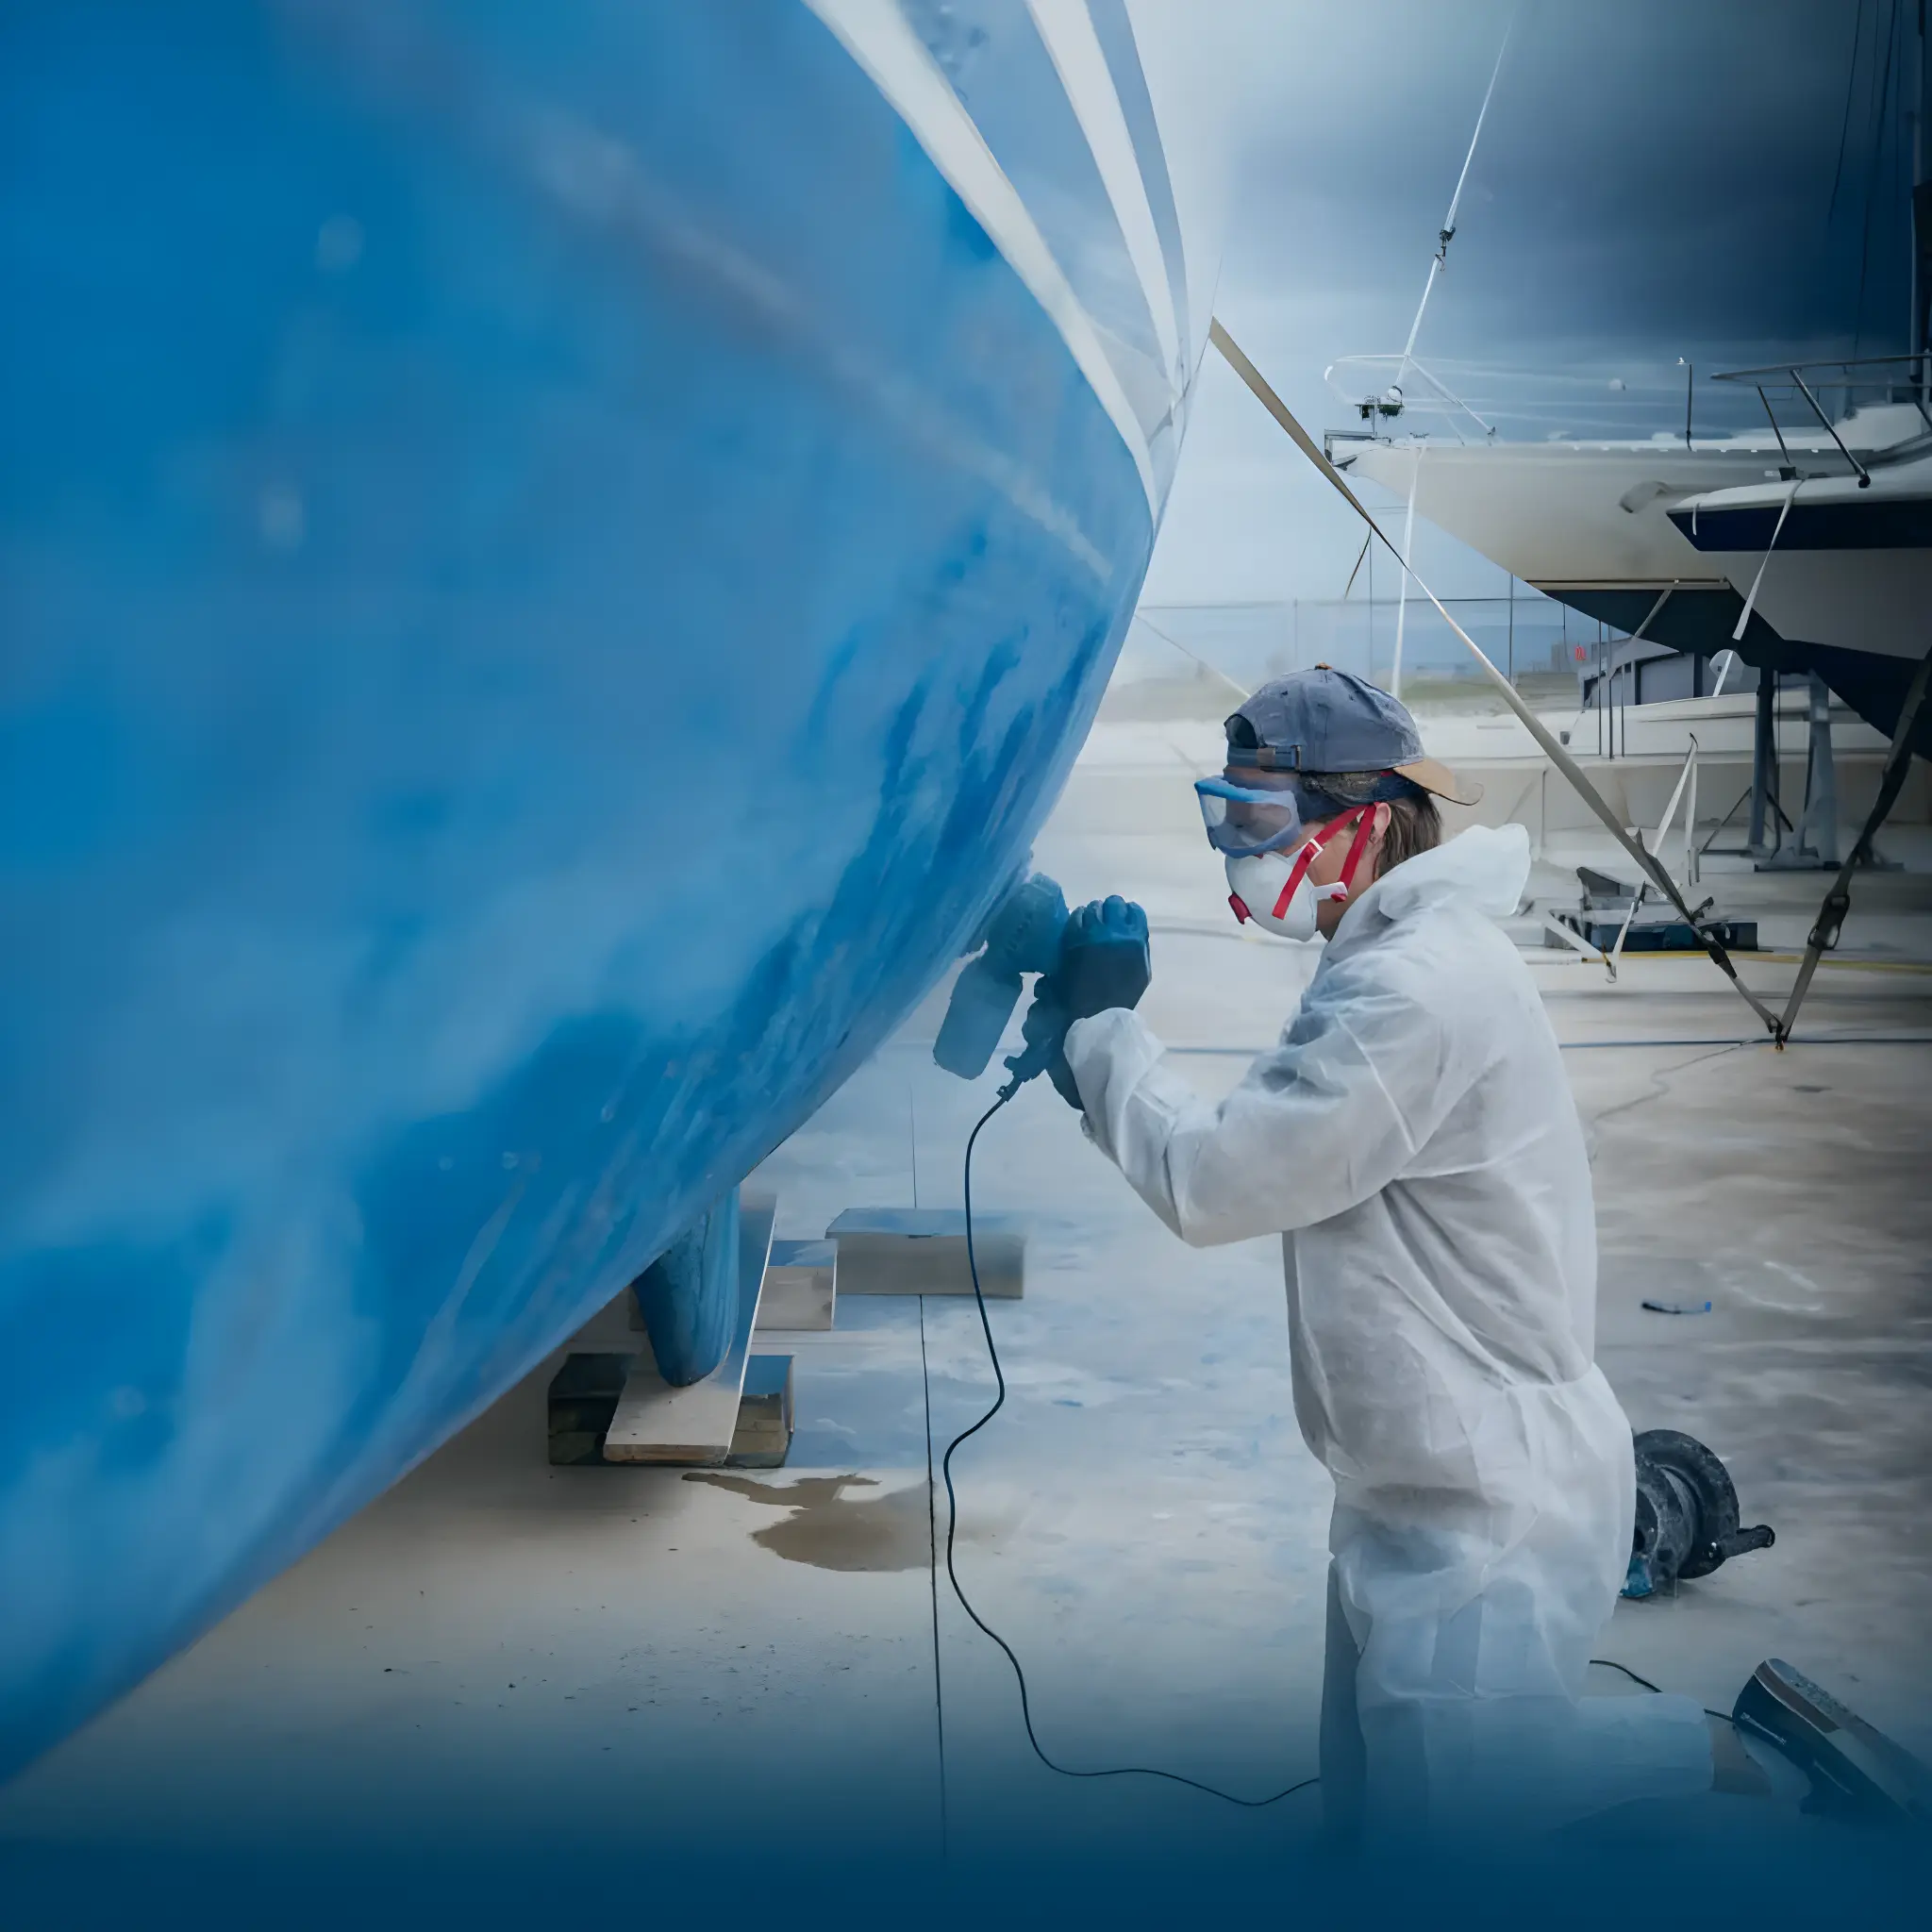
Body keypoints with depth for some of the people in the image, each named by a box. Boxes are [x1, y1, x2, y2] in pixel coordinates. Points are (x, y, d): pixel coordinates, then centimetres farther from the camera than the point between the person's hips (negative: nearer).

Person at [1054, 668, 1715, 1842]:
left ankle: (1732, 1763, 14)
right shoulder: (1404, 956, 9)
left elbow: (1213, 1183, -23)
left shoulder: (1416, 990, -25)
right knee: (1368, 1807, 18)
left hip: (1482, 1509, -10)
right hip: (1429, 1483, 10)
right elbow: (1273, 1156, 12)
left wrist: (1102, 1032, -9)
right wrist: (1108, 1051, 1)